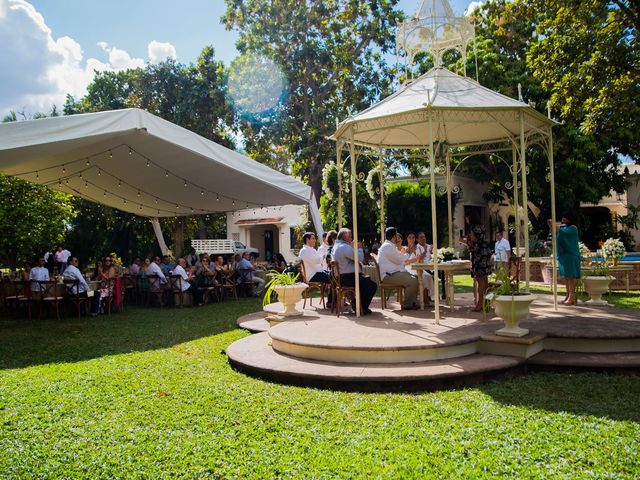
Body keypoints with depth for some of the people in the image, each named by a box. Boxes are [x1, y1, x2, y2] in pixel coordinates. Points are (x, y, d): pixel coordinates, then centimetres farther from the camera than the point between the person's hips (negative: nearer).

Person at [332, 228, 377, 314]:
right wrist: (359, 248, -4)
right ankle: (362, 308, 5)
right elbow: (359, 258, -21)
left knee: (366, 281, 27)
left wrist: (354, 248, 12)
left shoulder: (336, 246, 14)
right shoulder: (345, 247, -20)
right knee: (372, 285, -6)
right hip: (348, 277, -11)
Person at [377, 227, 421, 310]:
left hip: (394, 273, 11)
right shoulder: (387, 246, -13)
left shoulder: (390, 246, 22)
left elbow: (403, 262, 28)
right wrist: (404, 253, 5)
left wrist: (417, 259, 25)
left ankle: (413, 302, 8)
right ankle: (406, 305, -9)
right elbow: (400, 260, -14)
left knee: (416, 278, 6)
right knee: (412, 281, -23)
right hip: (389, 275, -11)